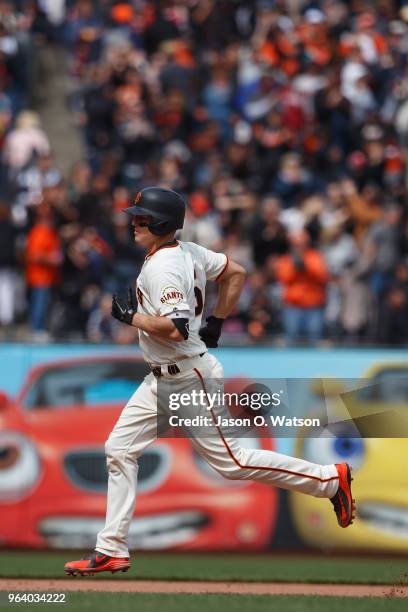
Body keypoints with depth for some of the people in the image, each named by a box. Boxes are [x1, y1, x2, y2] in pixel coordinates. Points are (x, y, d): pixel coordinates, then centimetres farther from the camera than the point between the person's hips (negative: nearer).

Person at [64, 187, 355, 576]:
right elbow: (235, 273, 18)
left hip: (188, 379, -10)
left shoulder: (163, 267, -22)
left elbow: (176, 328, -31)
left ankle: (329, 479, 8)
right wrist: (216, 322, 19)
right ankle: (111, 551, 6)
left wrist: (131, 317, -18)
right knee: (119, 449, 6)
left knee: (229, 462, -2)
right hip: (162, 380, 10)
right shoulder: (188, 251, 6)